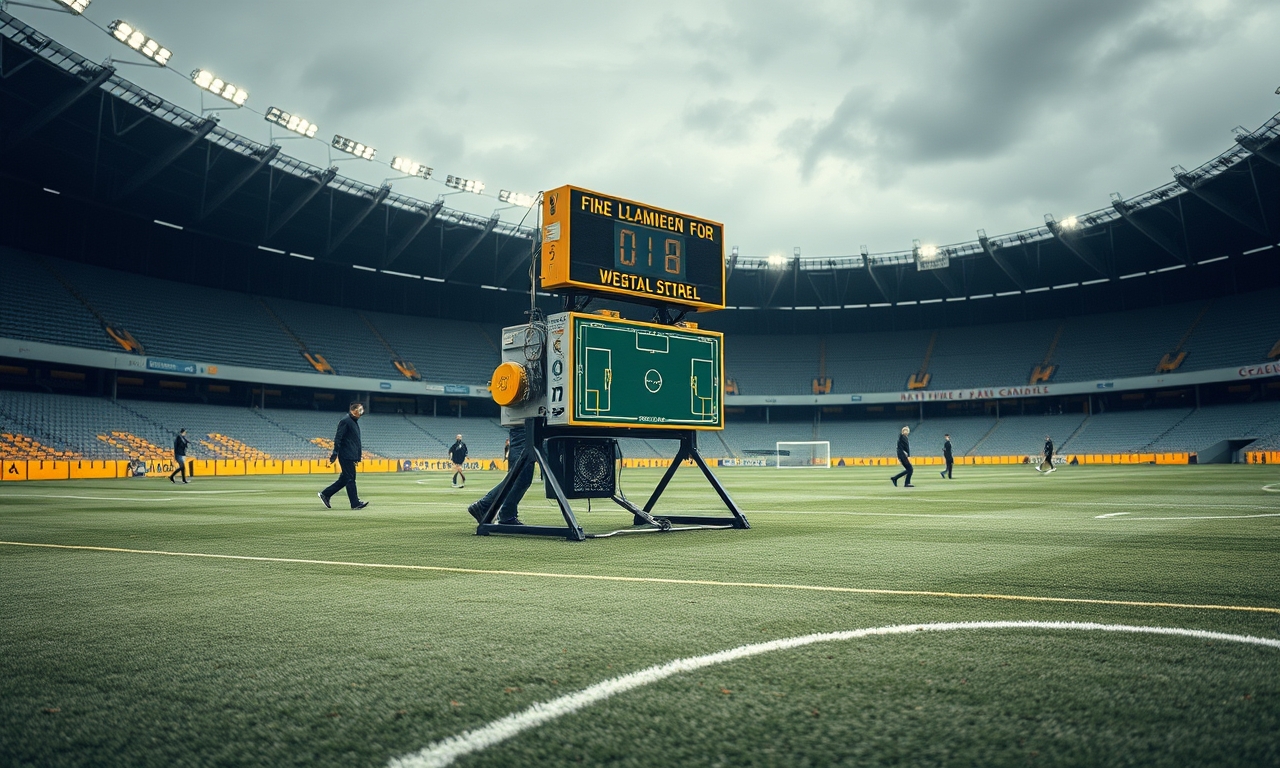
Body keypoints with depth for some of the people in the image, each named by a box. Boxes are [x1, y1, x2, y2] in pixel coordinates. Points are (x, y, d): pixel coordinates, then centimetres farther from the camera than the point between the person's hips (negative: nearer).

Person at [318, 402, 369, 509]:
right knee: (350, 479, -6)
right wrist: (335, 453, -21)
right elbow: (338, 438, -16)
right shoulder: (345, 422, -11)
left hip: (351, 456, 10)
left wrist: (358, 455, 22)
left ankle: (325, 494, 19)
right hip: (346, 456, -10)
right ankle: (355, 503, -4)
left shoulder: (355, 422, 19)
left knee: (345, 479, 12)